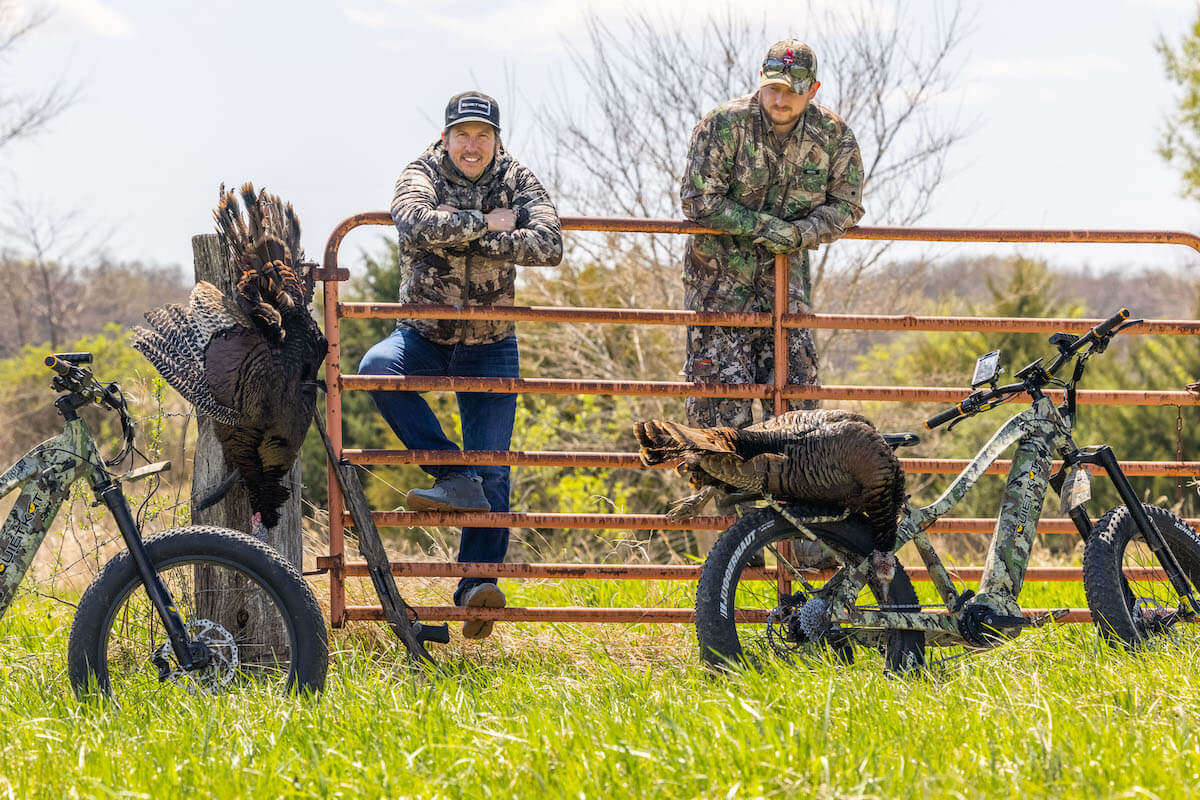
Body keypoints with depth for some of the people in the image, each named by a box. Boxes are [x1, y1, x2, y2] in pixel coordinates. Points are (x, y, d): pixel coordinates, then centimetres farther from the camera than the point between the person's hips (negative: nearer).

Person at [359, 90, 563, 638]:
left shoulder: (517, 183, -2)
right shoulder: (422, 175, -7)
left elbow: (549, 245, -21)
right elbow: (417, 224, -31)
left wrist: (470, 240, -23)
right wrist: (486, 224, -24)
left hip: (489, 346, 1)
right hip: (423, 334, -1)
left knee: (492, 465, -6)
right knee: (377, 369, -33)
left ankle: (478, 583, -1)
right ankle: (455, 479, -28)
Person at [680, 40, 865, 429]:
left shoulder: (833, 135, -5)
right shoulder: (725, 124, -15)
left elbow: (846, 206, 2)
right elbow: (698, 199, -15)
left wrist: (799, 232, -16)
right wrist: (761, 225, -21)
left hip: (785, 271, 3)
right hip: (720, 270, -3)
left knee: (796, 381, 1)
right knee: (723, 388, -7)